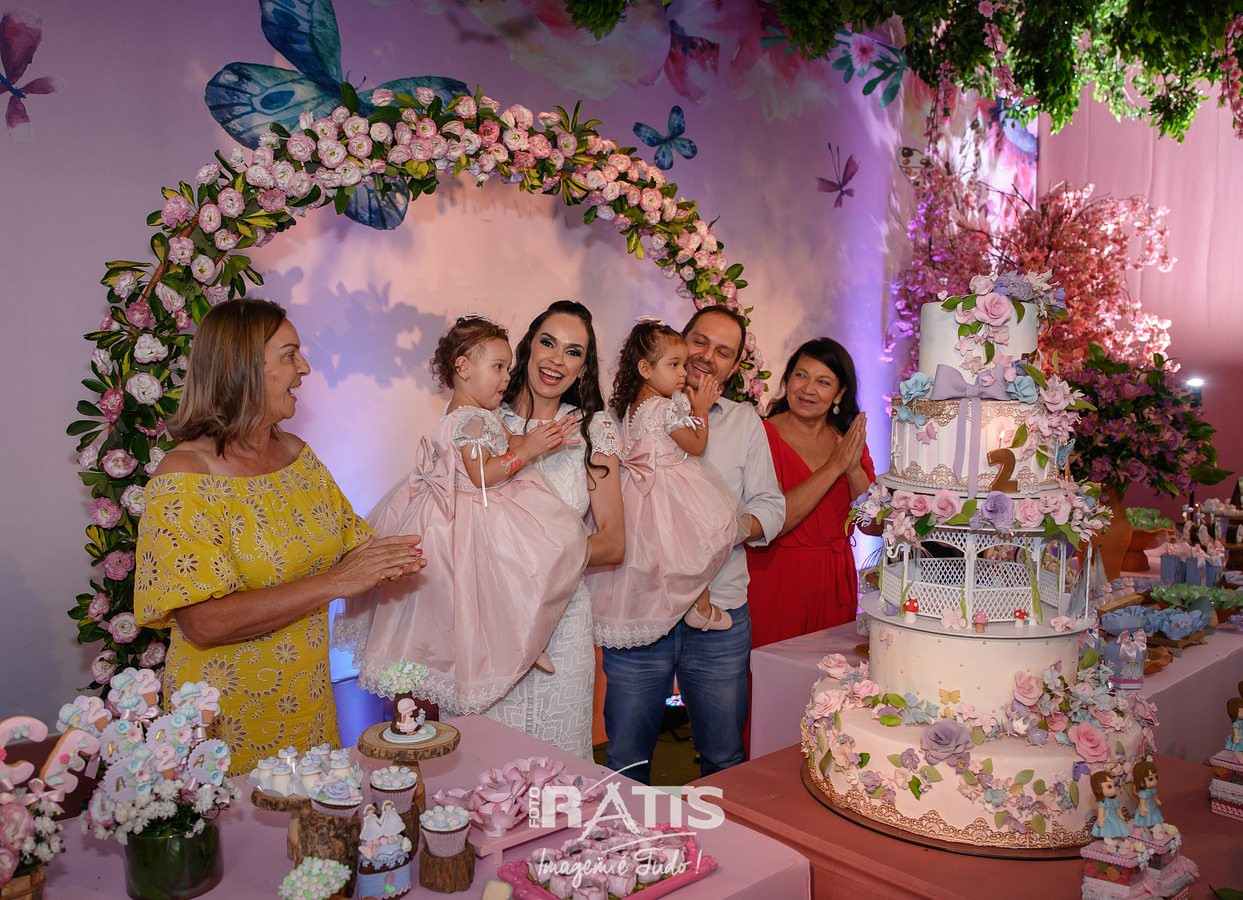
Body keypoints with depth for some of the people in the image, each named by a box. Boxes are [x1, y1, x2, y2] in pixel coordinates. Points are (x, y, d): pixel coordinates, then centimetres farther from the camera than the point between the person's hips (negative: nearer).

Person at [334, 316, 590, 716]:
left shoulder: (471, 414, 12)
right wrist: (527, 450, -25)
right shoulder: (472, 420, -21)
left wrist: (539, 438, 8)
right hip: (472, 517, -11)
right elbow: (483, 474, -25)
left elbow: (503, 445, 17)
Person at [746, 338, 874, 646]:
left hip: (835, 585, 5)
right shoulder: (763, 435, -10)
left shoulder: (850, 441, 7)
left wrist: (854, 469, -14)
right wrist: (834, 467, -19)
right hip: (774, 583, -5)